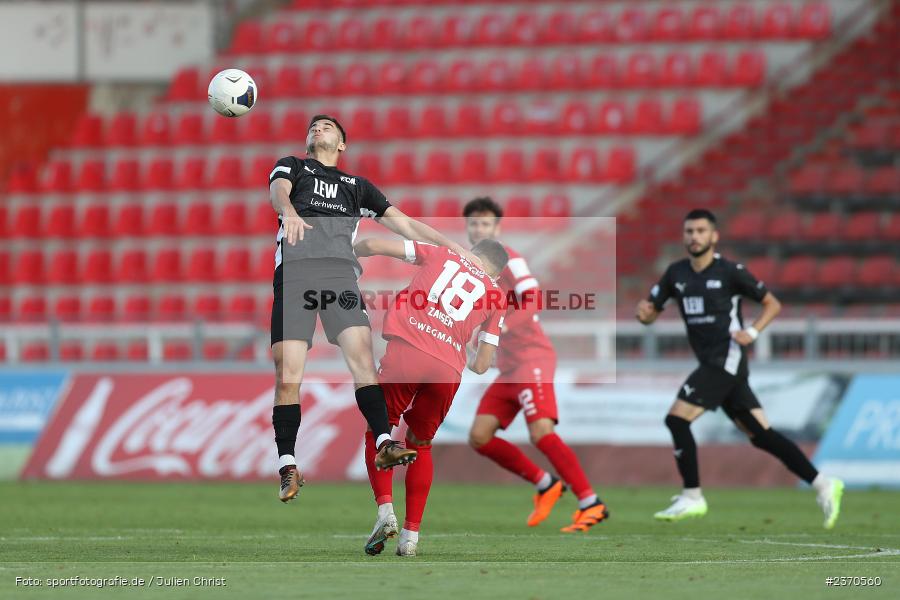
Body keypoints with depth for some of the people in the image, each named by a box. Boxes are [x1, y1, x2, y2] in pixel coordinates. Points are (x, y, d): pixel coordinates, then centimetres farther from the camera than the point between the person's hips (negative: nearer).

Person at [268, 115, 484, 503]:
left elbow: (400, 221, 30)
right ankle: (288, 467, -12)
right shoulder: (292, 166, 25)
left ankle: (384, 444, -25)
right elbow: (278, 190, 1)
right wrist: (289, 211, -24)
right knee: (287, 375, -12)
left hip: (341, 271, 2)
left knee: (362, 357, -18)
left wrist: (448, 244, 19)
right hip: (294, 268, -2)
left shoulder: (357, 186, 33)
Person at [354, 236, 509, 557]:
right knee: (421, 445, 22)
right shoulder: (495, 295, 21)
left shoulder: (441, 256, 19)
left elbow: (373, 246, 13)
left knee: (378, 431, 17)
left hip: (405, 351, -2)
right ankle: (411, 533, 15)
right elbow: (482, 365, 21)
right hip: (448, 370, 2)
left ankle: (385, 508, -4)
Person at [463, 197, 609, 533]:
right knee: (479, 437, 1)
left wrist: (503, 326, -37)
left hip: (531, 358, -9)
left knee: (541, 433, -22)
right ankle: (546, 485, 11)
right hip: (508, 366, 9)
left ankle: (591, 504, -21)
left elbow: (534, 301, -23)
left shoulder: (507, 259, -9)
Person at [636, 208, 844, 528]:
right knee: (761, 435, 3)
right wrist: (644, 312, -8)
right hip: (712, 365, 7)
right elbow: (651, 312, 15)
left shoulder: (730, 272, -5)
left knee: (677, 418, -14)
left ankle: (691, 497, -7)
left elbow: (772, 303, 2)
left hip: (727, 360, -7)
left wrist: (752, 332, -13)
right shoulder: (676, 273, 12)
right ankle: (821, 484, 6)